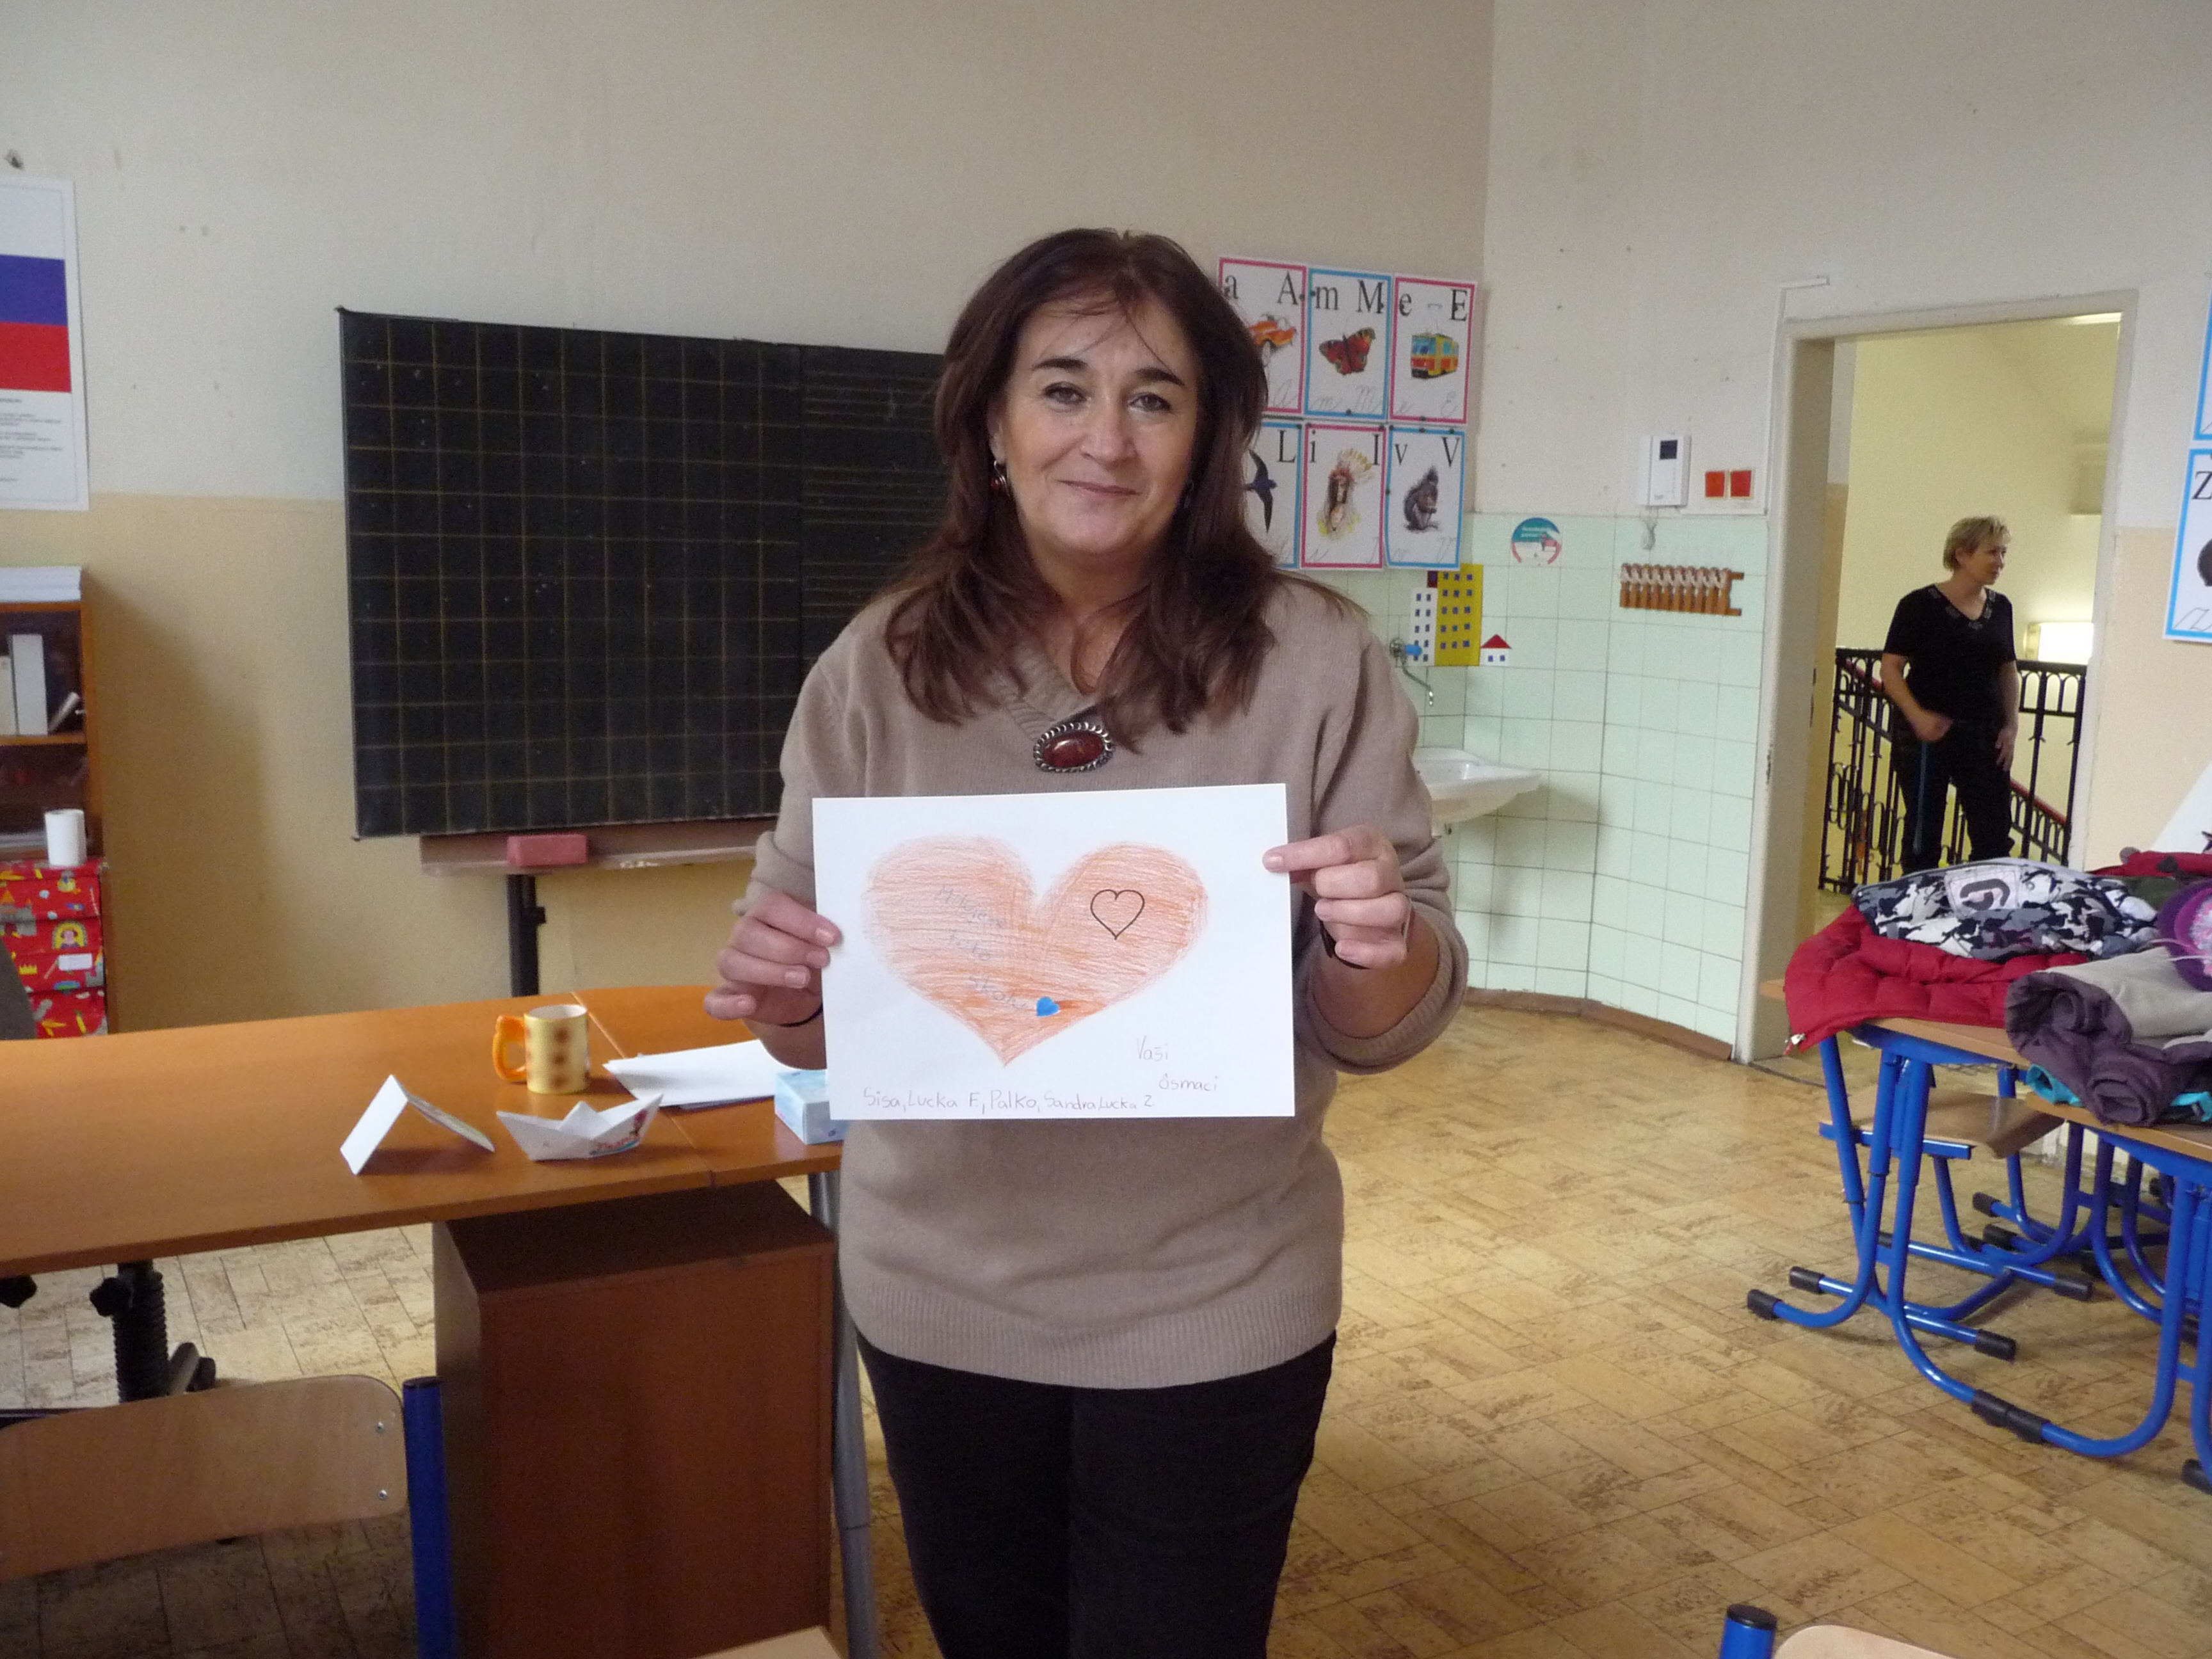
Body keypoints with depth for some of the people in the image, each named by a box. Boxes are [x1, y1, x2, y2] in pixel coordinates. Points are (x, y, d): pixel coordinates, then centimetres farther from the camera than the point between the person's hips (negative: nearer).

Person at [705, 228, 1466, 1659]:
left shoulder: (1316, 660, -10)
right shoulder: (878, 670, -5)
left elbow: (1383, 1027, -7)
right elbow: (814, 1020, 1)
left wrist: (1380, 953, -29)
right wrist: (779, 997, -21)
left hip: (1214, 1313, -2)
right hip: (939, 1301, 3)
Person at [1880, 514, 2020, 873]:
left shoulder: (2001, 608, 10)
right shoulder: (1921, 605, -6)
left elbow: (2008, 669, 17)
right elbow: (1891, 669, -9)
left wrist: (2011, 724, 6)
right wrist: (1917, 716, -20)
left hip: (1985, 736, 5)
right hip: (1928, 735, -5)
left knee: (1996, 838, 2)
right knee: (1923, 837, 3)